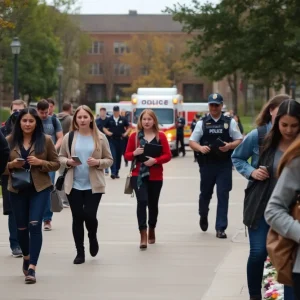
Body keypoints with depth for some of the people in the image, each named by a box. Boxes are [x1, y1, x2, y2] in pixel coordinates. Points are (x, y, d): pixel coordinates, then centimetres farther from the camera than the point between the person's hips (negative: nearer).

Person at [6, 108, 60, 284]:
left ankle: (32, 268, -13)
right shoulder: (10, 140, 1)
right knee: (22, 227, 11)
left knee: (35, 225, -14)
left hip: (40, 188, -2)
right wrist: (11, 164, -15)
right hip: (17, 189, 2)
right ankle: (26, 257, 39)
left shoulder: (45, 140, -2)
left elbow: (56, 164, 2)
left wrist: (41, 162, -15)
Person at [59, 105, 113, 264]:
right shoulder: (69, 137, 2)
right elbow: (60, 157, 8)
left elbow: (109, 160, 3)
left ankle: (93, 238, 25)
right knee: (77, 218, 4)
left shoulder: (100, 137, -1)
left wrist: (98, 162, -16)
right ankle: (80, 252, 14)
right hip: (74, 185, 1)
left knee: (90, 215, -9)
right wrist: (68, 162, -13)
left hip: (93, 185, -1)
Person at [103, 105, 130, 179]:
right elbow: (104, 128, 10)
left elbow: (128, 127, 13)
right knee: (113, 156, -13)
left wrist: (126, 133, -3)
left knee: (119, 156, 7)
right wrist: (107, 132, -8)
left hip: (120, 139, 2)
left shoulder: (123, 119, 5)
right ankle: (113, 172, -18)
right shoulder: (109, 119, 3)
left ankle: (116, 172, 17)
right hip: (112, 140, -2)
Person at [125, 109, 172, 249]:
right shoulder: (134, 136, 2)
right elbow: (127, 155, 4)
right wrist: (135, 153, -18)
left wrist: (155, 160, -19)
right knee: (142, 201, -17)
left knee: (153, 204, 13)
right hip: (138, 175, -1)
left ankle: (151, 230, 35)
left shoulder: (160, 136, 0)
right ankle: (143, 235, -18)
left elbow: (168, 155, -2)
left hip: (155, 176, 1)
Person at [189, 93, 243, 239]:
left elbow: (239, 140, 5)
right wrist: (200, 148, -15)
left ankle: (220, 228, 0)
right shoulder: (202, 123, 5)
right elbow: (192, 142, 6)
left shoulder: (230, 122, 4)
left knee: (223, 195, -5)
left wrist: (230, 146, -15)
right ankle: (203, 216, 43)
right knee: (205, 193, 14)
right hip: (207, 164, 1)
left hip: (224, 165, -1)